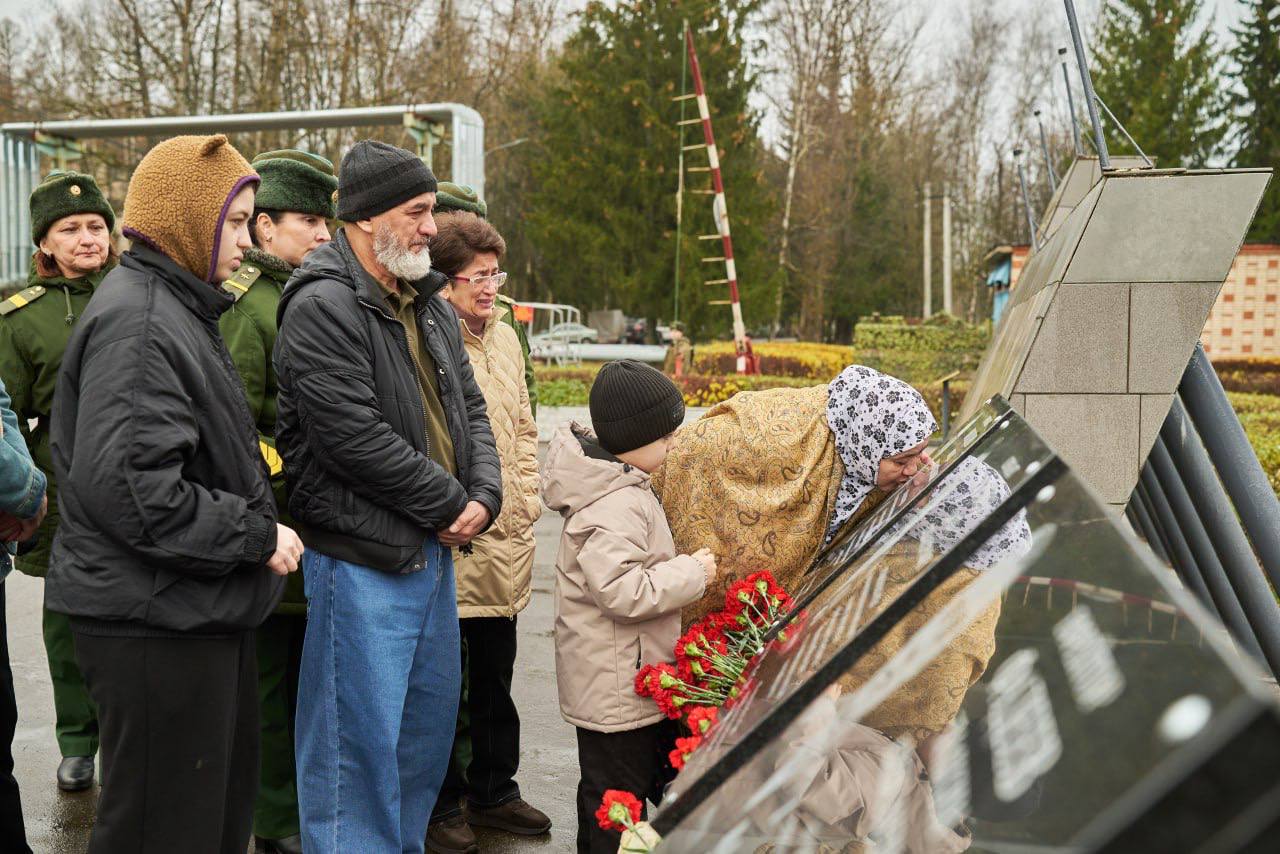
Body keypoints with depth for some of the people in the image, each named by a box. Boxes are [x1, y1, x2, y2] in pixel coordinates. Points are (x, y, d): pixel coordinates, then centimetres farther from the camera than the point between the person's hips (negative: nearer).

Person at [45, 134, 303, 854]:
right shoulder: (137, 322, -18)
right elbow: (129, 484, -27)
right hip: (153, 624, -11)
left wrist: (257, 503, 12)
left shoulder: (177, 309, 17)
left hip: (201, 612, 11)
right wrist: (255, 536, -18)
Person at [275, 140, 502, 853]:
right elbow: (355, 437, -22)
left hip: (434, 549, 9)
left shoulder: (430, 306, 13)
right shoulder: (323, 306, -15)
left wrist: (484, 495, -2)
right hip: (363, 559, -9)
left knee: (431, 720, 19)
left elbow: (471, 409, 16)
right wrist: (449, 503, -14)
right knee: (360, 730, -1)